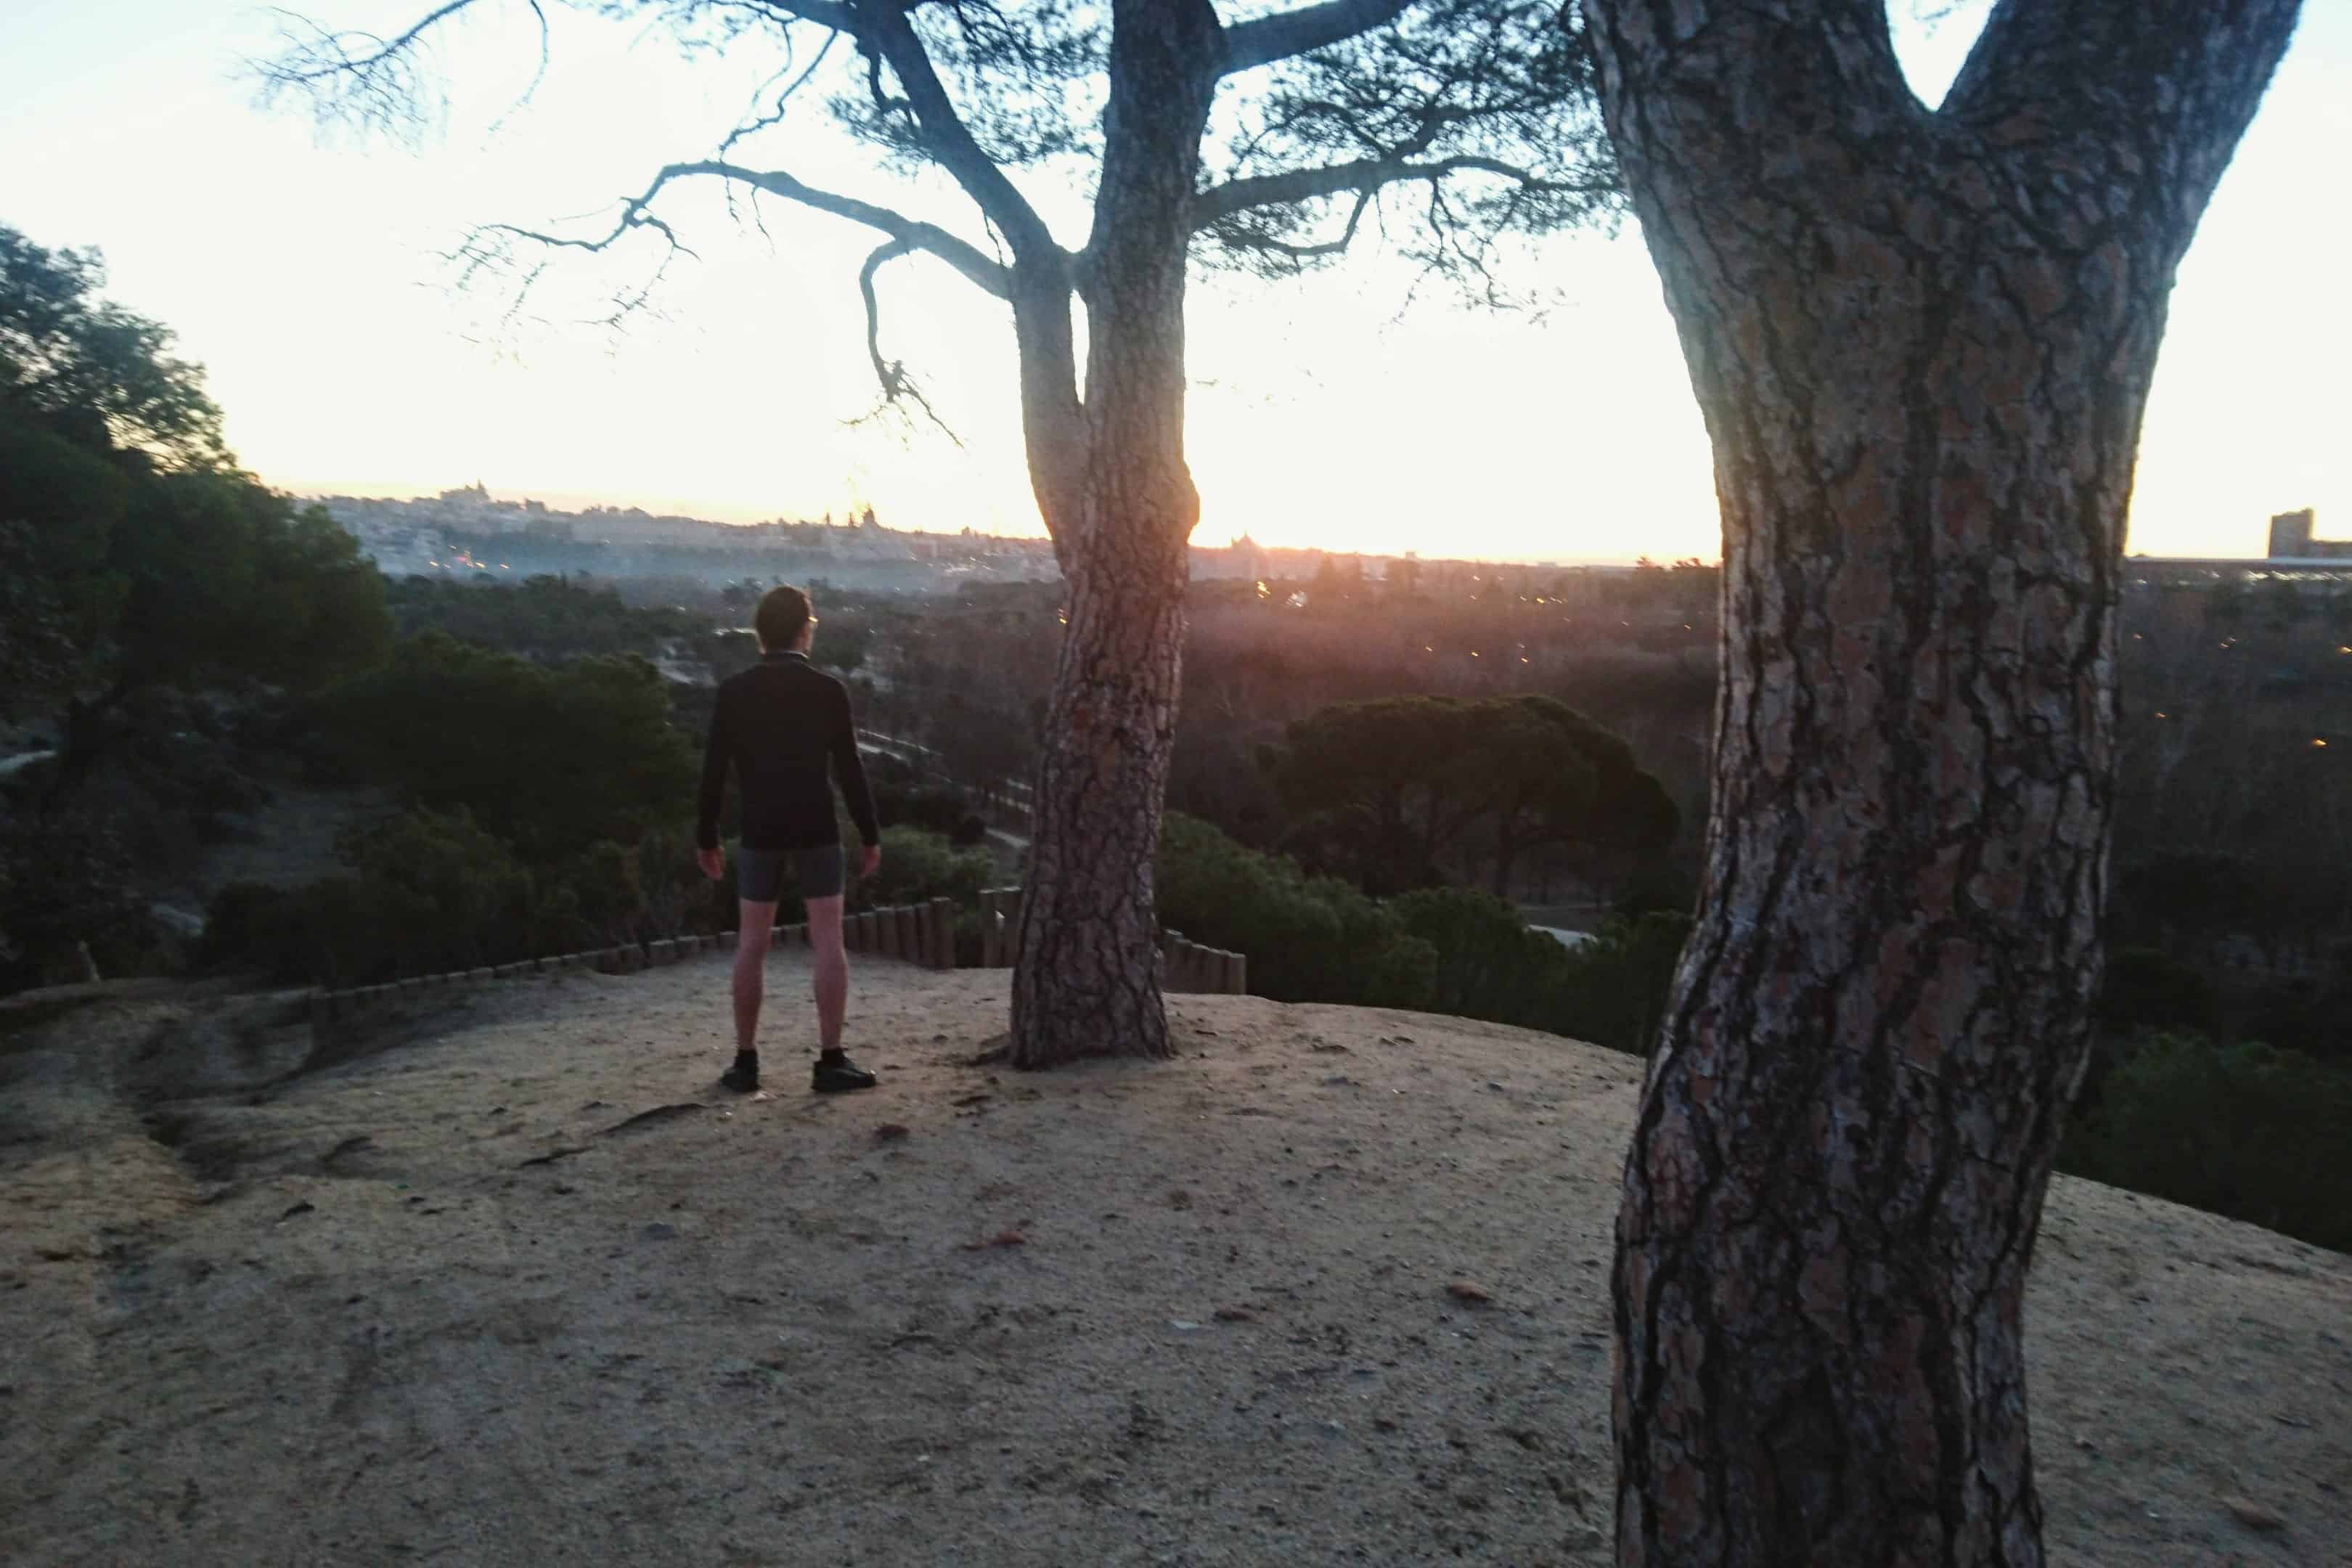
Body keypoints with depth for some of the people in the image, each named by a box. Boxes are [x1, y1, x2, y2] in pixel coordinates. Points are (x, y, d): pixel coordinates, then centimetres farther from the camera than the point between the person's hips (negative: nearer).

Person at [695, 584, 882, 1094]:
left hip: (760, 831, 2)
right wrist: (870, 835, 2)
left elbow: (714, 770, -1)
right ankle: (831, 1061, 1)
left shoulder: (733, 691, -1)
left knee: (751, 945, 9)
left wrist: (706, 836, 9)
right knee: (828, 943, 2)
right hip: (817, 831, -2)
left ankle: (746, 1061, 13)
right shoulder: (827, 690, -6)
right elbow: (849, 770, -6)